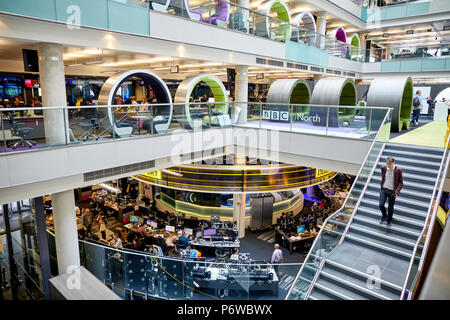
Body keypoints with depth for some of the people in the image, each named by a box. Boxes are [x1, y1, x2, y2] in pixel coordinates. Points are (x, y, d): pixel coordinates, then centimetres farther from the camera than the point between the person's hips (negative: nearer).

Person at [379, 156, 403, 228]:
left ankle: (389, 221, 30)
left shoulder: (398, 170, -13)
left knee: (390, 208, 7)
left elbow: (400, 182, -6)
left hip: (392, 191, -2)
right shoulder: (383, 168, -4)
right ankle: (384, 216, 26)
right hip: (384, 189, 2)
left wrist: (397, 191, -16)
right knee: (381, 205, -5)